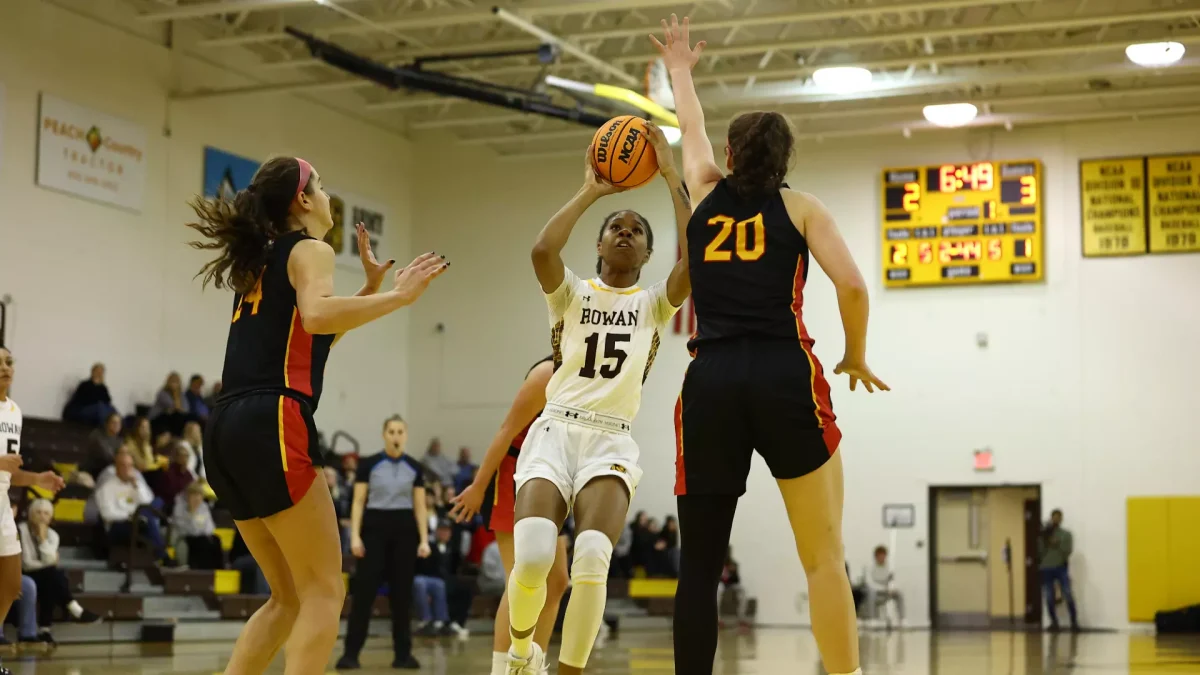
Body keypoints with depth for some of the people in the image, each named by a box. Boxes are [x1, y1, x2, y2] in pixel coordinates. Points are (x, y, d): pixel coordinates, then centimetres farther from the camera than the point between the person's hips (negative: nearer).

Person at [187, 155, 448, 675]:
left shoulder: (261, 260, 26)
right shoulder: (309, 250, 1)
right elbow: (316, 316, -21)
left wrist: (370, 288, 30)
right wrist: (399, 296, -15)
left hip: (227, 432, 9)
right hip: (268, 426, -9)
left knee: (290, 598, 15)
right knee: (325, 592, -4)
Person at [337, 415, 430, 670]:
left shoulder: (415, 468, 5)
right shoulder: (368, 464, -1)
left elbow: (420, 506, 6)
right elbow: (358, 502, -2)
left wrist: (424, 539, -1)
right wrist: (355, 536, -10)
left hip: (404, 529, 2)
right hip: (375, 528, -2)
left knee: (402, 593, 3)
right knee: (364, 590, -6)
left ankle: (402, 653, 10)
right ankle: (351, 652, -2)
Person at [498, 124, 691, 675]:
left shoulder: (653, 304, 11)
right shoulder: (572, 294, 10)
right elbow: (541, 250, -13)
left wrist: (671, 178, -7)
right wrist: (589, 192, -5)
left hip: (612, 443, 0)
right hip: (555, 431, 0)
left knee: (592, 561, -27)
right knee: (532, 557, -24)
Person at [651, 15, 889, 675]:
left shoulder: (705, 194, 18)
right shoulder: (800, 207, 10)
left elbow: (691, 129, 38)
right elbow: (852, 287, -3)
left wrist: (680, 70, 57)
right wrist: (855, 358, 14)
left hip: (710, 382, 2)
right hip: (786, 378, -2)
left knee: (699, 564, 5)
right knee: (824, 560, 1)